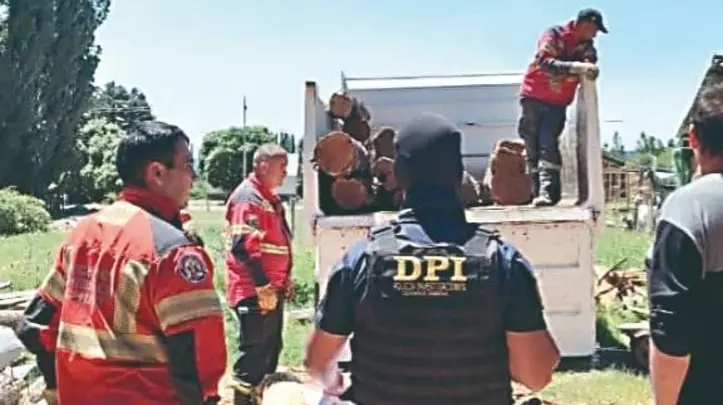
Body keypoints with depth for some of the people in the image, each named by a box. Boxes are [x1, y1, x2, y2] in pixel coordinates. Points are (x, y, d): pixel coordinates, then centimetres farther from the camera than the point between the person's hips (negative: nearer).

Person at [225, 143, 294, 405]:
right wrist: (263, 288, -22)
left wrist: (285, 280, 21)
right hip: (255, 291, -10)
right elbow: (245, 248, -24)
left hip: (271, 289, 10)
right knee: (254, 351, -3)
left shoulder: (270, 198, 16)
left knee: (271, 348, 17)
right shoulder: (248, 197, -17)